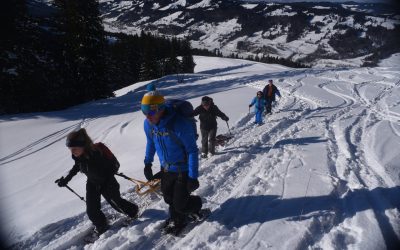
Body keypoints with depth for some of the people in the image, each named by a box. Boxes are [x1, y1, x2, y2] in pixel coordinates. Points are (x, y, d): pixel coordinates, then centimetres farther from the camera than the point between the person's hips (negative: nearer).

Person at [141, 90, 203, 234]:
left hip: (183, 169, -6)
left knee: (180, 205, -2)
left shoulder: (179, 125, -32)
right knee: (168, 198, 16)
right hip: (166, 168, 6)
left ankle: (196, 204, 31)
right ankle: (177, 220, 43)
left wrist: (193, 177, -22)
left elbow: (192, 151, -23)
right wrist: (148, 163, 16)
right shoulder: (148, 124, -10)